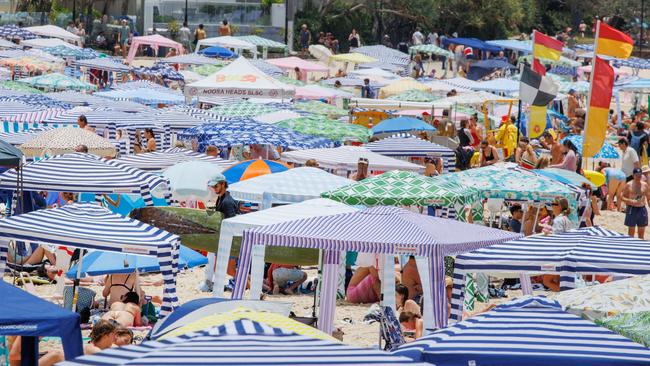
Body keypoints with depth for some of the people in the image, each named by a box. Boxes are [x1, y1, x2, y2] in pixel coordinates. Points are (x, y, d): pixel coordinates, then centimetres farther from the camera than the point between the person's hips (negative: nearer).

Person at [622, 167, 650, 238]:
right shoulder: (629, 185, -2)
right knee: (631, 231, 0)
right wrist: (630, 201, -19)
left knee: (641, 232, 7)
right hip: (632, 209, -3)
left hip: (642, 209, 3)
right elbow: (623, 197, -2)